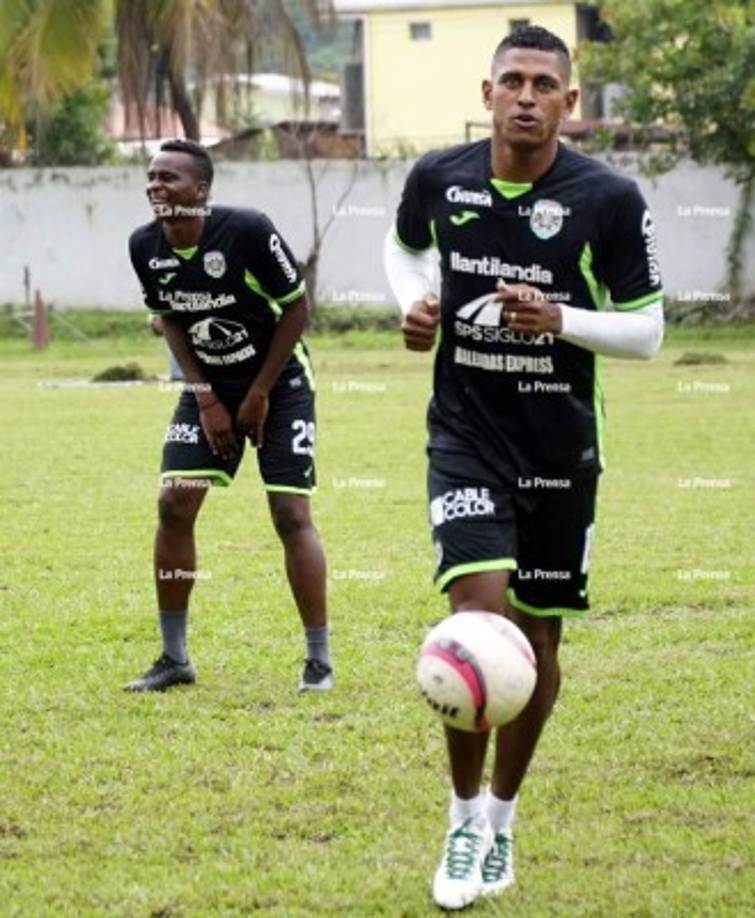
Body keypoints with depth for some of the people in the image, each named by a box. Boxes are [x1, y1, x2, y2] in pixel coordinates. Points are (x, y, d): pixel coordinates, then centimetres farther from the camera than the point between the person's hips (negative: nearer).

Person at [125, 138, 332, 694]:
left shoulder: (248, 231, -25)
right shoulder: (146, 248, -10)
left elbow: (296, 308, -15)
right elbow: (171, 320, 5)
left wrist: (260, 394, -14)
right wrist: (206, 398, -4)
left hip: (279, 384, -5)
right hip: (209, 388, 5)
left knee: (291, 513, -10)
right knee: (174, 506, -5)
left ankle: (319, 660, 0)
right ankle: (174, 659, 6)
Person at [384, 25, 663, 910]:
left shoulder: (610, 199, -11)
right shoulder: (438, 177, -5)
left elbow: (646, 330, -5)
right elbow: (402, 246, 19)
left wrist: (559, 320, -22)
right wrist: (412, 302, -3)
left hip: (561, 447, 1)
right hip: (467, 435, 0)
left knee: (538, 640, 9)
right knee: (479, 618, -17)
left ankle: (502, 815, 30)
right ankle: (464, 816, 1)